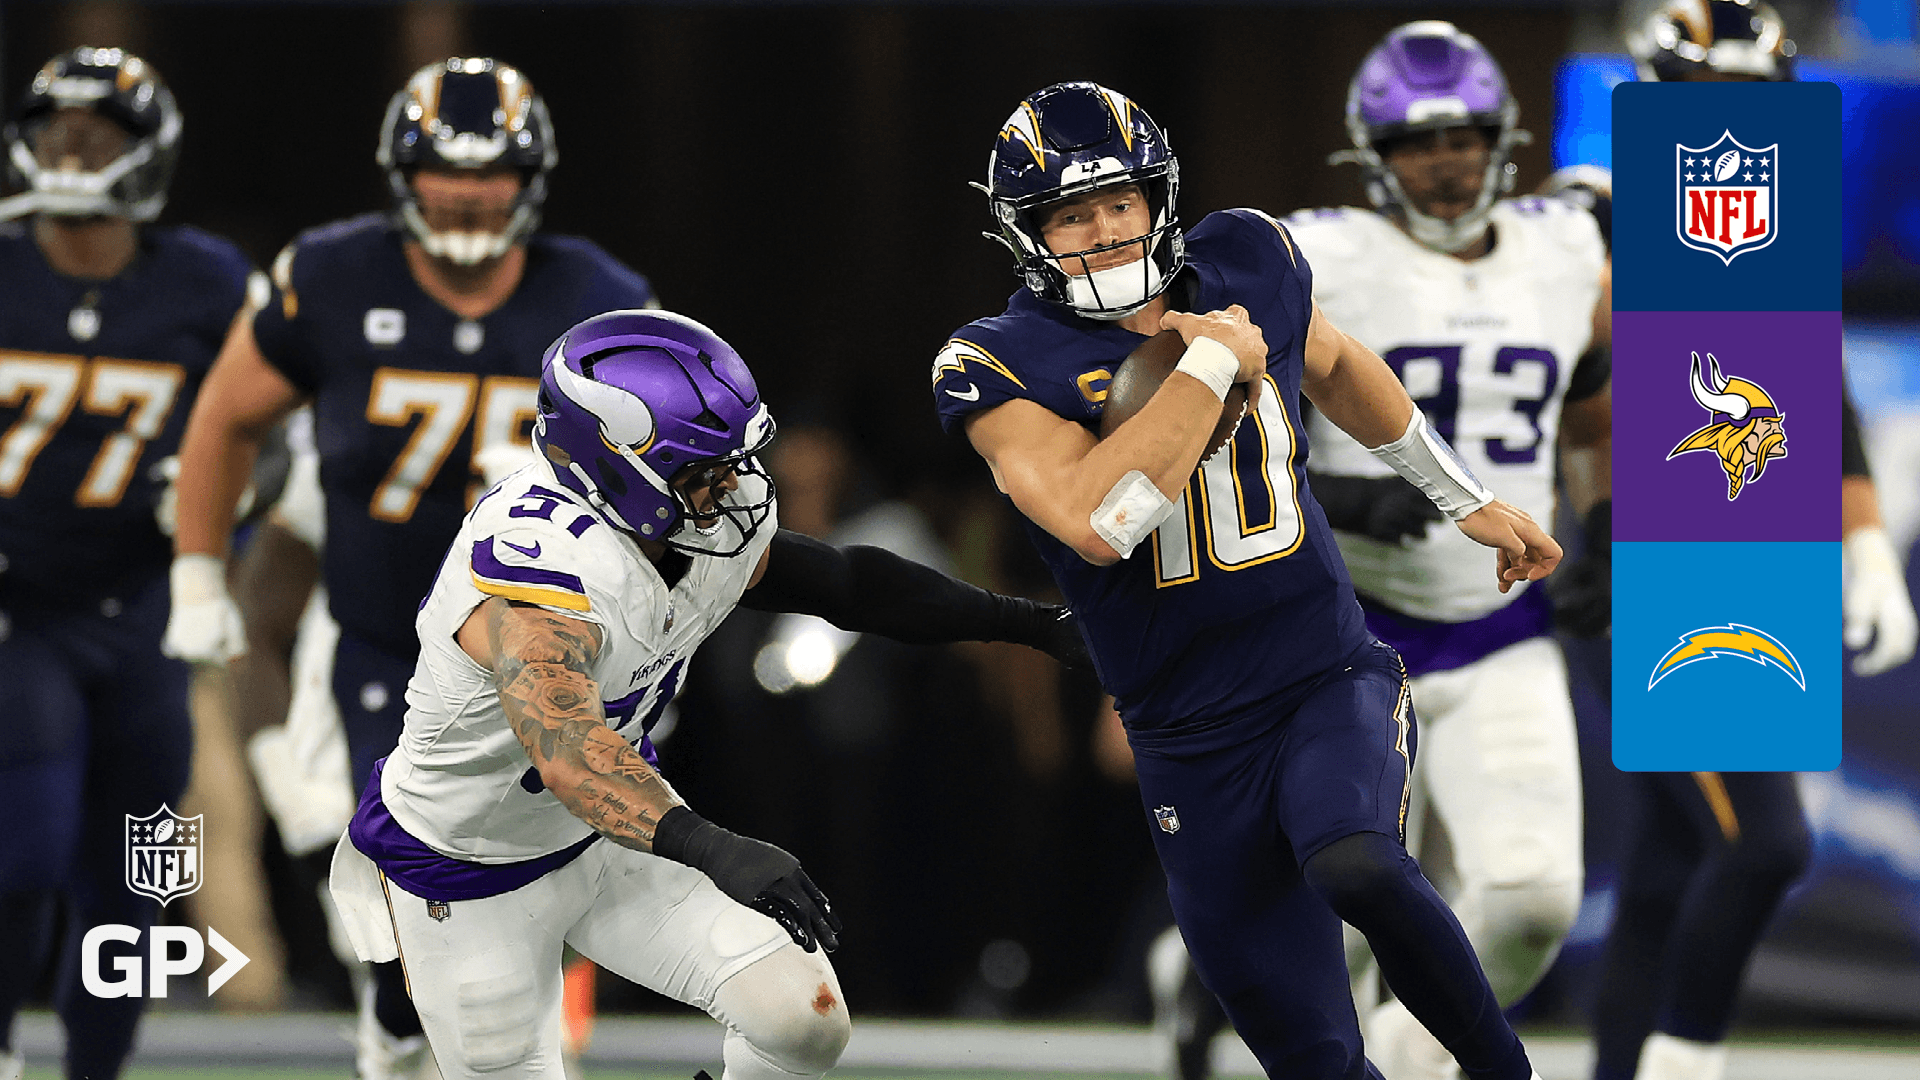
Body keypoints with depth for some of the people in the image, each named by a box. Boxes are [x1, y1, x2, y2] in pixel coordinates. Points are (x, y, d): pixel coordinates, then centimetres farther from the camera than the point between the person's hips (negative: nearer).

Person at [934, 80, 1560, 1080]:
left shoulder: (1248, 264, 2)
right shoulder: (1000, 366, -11)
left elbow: (1334, 367, 24)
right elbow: (1095, 523, -28)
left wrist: (1470, 502, 31)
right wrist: (1212, 361, -20)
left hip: (1335, 680, 1)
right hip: (1195, 748, 0)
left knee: (1353, 865, -32)